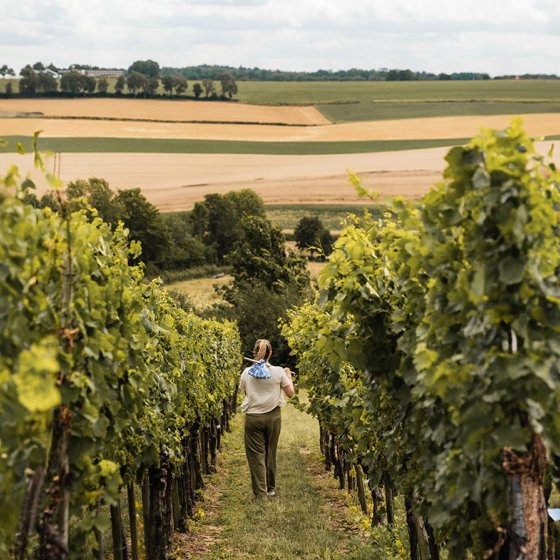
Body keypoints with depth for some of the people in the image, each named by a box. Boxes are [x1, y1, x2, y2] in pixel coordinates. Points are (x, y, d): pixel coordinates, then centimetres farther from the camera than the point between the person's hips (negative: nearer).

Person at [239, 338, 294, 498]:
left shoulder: (247, 373, -6)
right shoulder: (278, 372, -7)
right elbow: (290, 393, 1)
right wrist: (289, 375, 16)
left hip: (253, 417, -1)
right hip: (272, 416, 1)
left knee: (256, 455, 2)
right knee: (270, 453, 16)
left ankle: (260, 492, -4)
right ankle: (271, 488, 27)